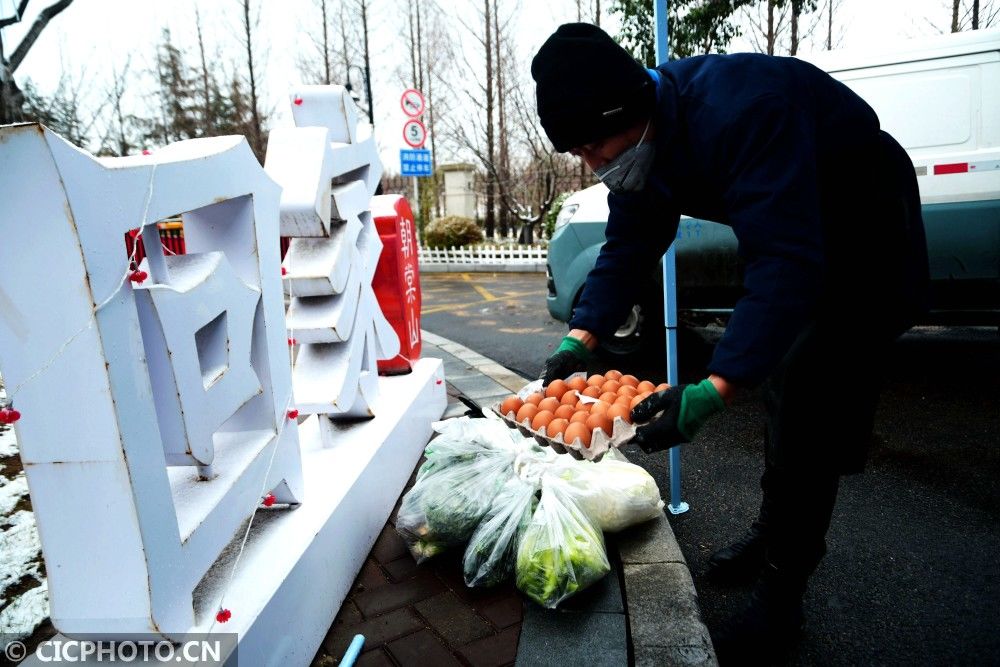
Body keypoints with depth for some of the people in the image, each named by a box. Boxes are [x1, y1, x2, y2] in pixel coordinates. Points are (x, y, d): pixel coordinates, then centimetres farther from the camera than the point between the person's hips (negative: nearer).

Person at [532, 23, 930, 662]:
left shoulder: (737, 113, -38)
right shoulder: (639, 135, -11)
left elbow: (787, 263, -44)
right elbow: (628, 245, -5)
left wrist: (712, 393, -51)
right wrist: (581, 341, -17)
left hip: (862, 222, -8)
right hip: (789, 228, 9)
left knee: (812, 415, -10)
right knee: (779, 383, 16)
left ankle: (780, 599, 4)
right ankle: (772, 536, 35)